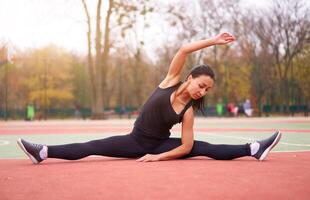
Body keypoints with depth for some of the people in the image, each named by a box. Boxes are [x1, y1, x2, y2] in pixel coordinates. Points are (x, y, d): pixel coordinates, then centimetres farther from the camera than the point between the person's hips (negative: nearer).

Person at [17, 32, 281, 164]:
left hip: (160, 146, -1)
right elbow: (184, 50, -23)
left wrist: (158, 157, -19)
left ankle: (254, 149, -20)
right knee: (92, 147, -11)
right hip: (136, 140, 1)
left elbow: (186, 147, -11)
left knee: (205, 149, -19)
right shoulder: (171, 81, -9)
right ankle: (43, 152, -13)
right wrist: (213, 41, -24)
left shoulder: (188, 111, -10)